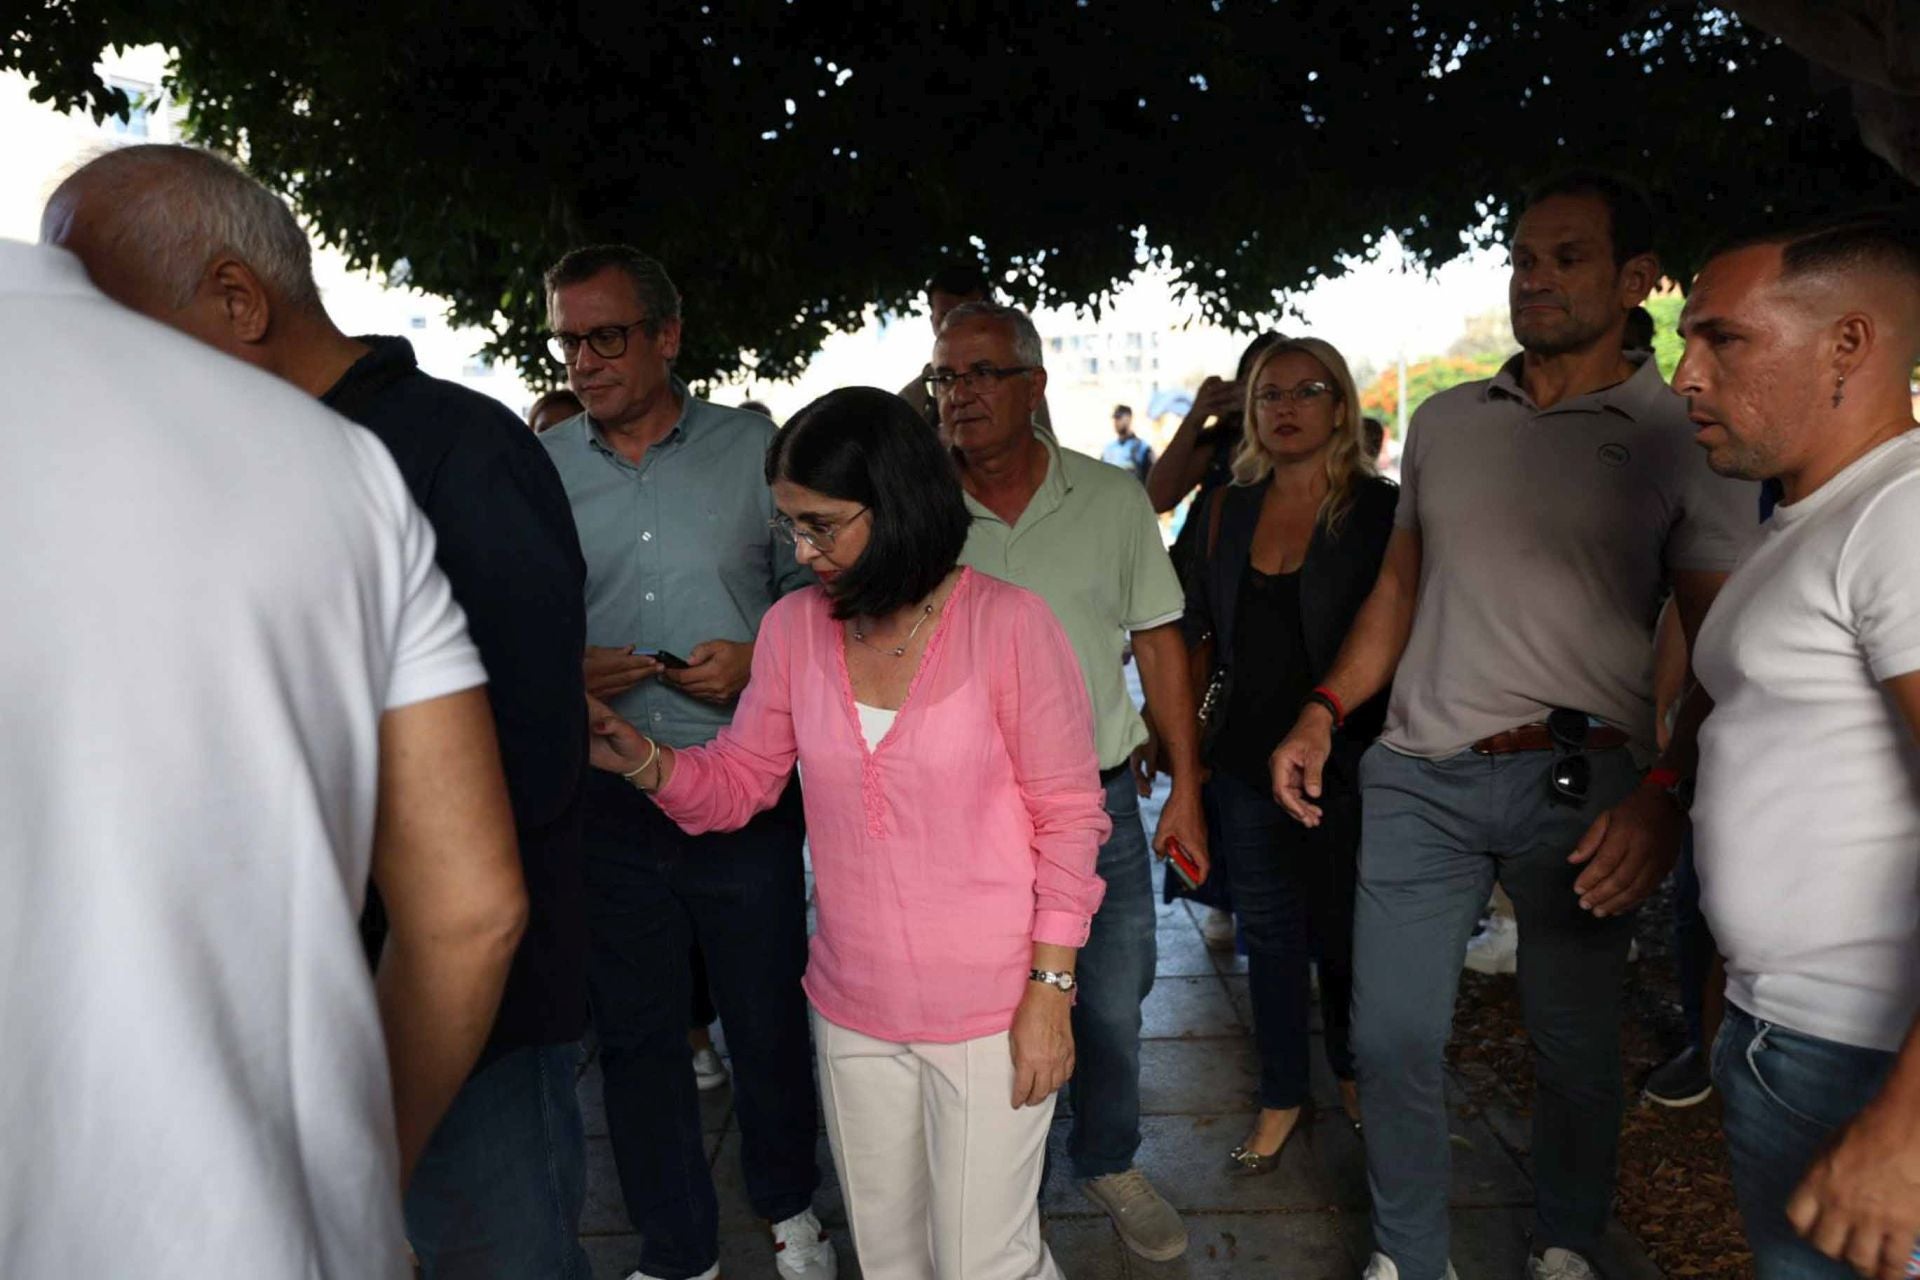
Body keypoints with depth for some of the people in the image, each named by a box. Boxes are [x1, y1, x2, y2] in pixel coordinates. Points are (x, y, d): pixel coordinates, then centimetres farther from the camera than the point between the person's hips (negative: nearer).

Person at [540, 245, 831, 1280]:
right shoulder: (537, 469, 4)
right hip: (607, 798, 2)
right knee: (637, 1033, 14)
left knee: (769, 1021, 11)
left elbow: (812, 592, 5)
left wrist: (759, 661, -13)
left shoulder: (752, 449, 1)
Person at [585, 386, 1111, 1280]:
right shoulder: (793, 627, -1)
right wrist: (648, 763, -14)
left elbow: (1068, 816, -10)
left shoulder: (1008, 622, -14)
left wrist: (1050, 988, -11)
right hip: (853, 1006, 4)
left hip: (991, 1009, -4)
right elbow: (742, 780, 6)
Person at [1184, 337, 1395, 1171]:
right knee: (1269, 935, 13)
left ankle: (1351, 1071, 39)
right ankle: (1282, 1095, 30)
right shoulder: (1228, 509, 6)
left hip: (1345, 764, -3)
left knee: (1342, 930, 12)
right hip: (1248, 762, 3)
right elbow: (1200, 632, 11)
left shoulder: (1379, 509, -5)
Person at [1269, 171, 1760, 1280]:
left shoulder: (1685, 440, 0)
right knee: (1391, 1038, 7)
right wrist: (1323, 713, 5)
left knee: (1575, 1043, 12)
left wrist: (1670, 798, -16)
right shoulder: (1445, 422, 11)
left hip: (1580, 780, -3)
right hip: (1418, 775, 3)